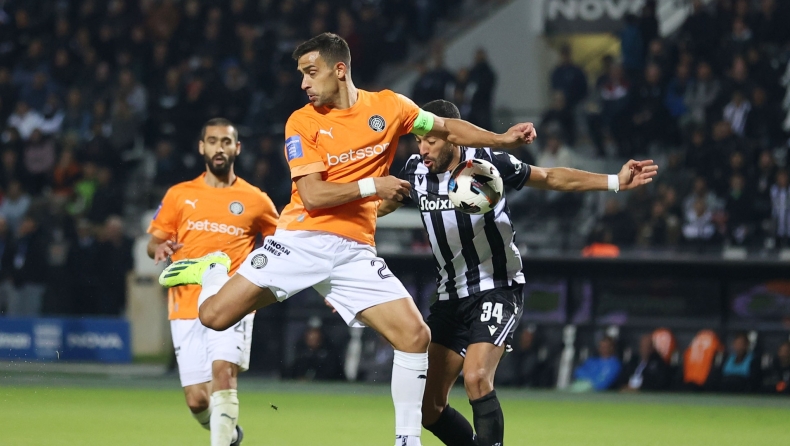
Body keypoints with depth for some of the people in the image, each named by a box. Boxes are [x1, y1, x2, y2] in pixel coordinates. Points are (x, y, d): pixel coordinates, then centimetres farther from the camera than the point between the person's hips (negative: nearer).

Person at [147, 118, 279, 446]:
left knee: (222, 369, -28)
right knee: (197, 401, -1)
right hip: (186, 307, 2)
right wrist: (159, 248, -9)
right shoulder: (179, 195, 11)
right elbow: (153, 244, 14)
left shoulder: (255, 200, 8)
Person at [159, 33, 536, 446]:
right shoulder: (302, 122, -3)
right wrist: (370, 186, -15)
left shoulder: (388, 106, 4)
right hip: (301, 241, -2)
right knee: (215, 316, -11)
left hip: (353, 252, 2)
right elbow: (312, 196, -11)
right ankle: (213, 270, 25)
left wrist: (501, 139, 10)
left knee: (416, 335, -13)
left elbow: (447, 128, 19)